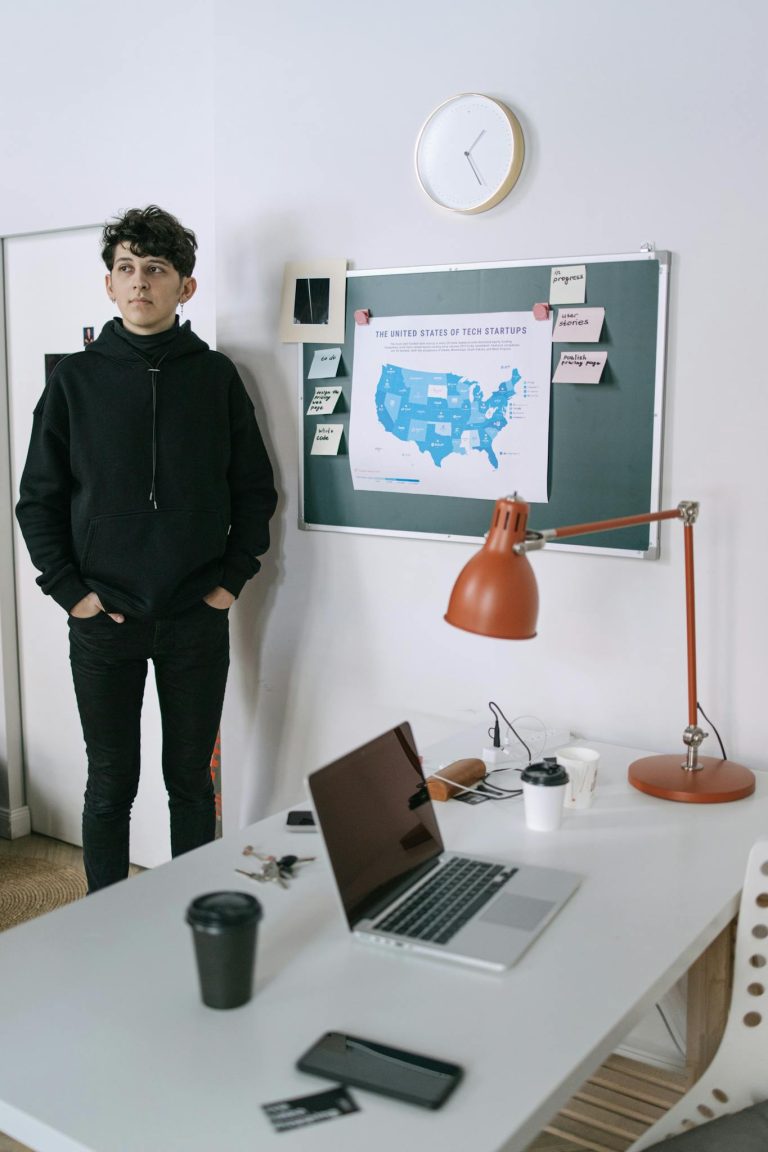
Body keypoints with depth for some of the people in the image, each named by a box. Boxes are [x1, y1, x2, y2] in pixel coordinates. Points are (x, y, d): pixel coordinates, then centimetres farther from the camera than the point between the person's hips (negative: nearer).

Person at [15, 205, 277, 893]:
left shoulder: (215, 376, 3)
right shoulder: (75, 379, 3)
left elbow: (255, 489, 7)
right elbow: (39, 499, 4)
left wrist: (233, 579, -1)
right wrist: (69, 590, -4)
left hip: (197, 621, 1)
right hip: (104, 622, 0)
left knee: (192, 780, 11)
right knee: (111, 784, 9)